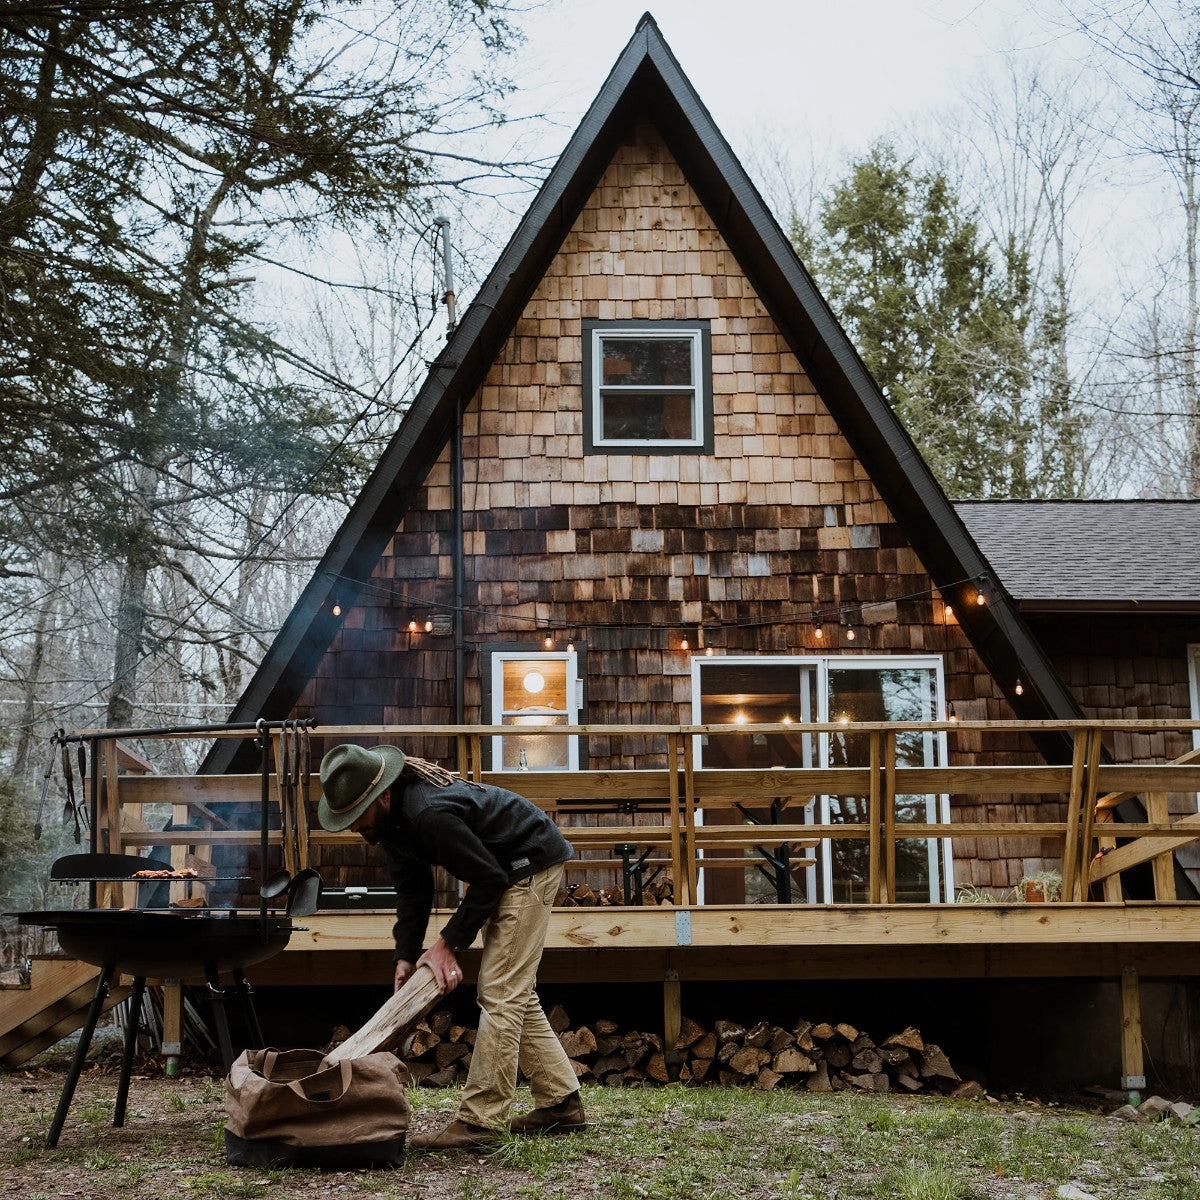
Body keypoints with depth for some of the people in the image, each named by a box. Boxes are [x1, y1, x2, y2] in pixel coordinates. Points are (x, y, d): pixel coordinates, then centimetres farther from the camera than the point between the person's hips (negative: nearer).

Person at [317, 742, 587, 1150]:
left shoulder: (429, 813, -34)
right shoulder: (392, 817, -3)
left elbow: (488, 879, -26)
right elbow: (412, 889, 5)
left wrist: (448, 942, -19)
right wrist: (406, 955, -4)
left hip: (531, 865, -10)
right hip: (506, 869, 10)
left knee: (501, 993, -13)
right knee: (513, 993, 13)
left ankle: (480, 1121, -12)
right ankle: (561, 1103, 19)